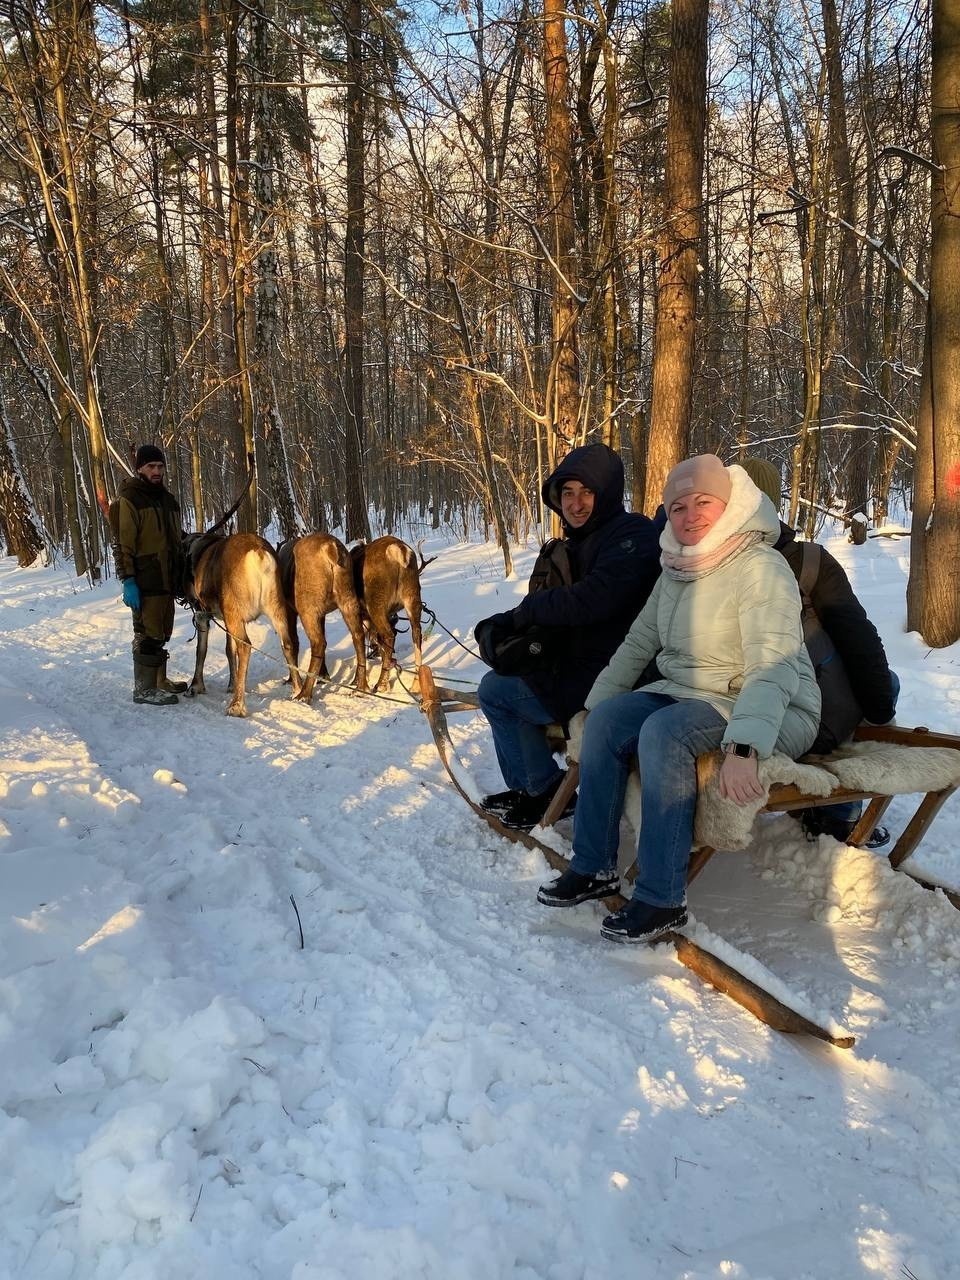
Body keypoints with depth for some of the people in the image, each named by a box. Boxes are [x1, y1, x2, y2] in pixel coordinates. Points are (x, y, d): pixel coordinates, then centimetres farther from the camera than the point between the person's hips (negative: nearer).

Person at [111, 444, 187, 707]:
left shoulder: (167, 498, 18)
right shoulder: (129, 499, -7)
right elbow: (123, 544, -12)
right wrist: (128, 580, -18)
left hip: (167, 579, 8)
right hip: (145, 580, -8)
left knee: (162, 632, 14)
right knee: (148, 633, -7)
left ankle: (159, 680, 24)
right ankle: (144, 688, -1)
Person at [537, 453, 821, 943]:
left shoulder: (760, 568, -18)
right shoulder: (677, 571, 8)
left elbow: (774, 668, -29)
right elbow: (638, 642, 16)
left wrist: (743, 748, -40)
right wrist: (596, 702, 8)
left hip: (774, 714, -7)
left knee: (664, 732, -31)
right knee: (607, 718, -13)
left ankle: (662, 899, -24)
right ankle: (593, 867, -5)